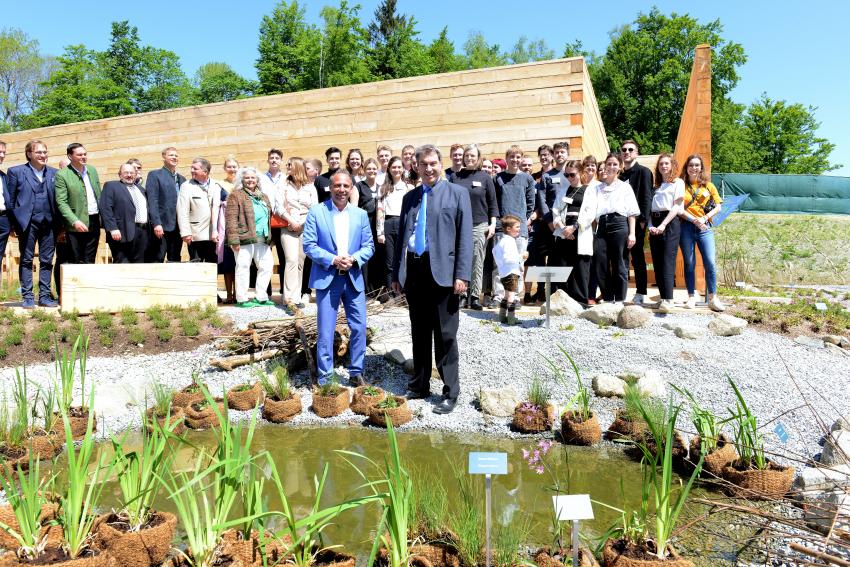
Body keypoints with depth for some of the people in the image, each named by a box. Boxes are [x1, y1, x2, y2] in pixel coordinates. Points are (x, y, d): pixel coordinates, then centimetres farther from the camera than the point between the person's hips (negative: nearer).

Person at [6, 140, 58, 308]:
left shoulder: (54, 173, 11)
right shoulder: (16, 172, 4)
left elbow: (58, 199, 9)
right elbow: (10, 200, 3)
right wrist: (14, 223, -3)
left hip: (48, 223, 2)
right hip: (27, 223, -2)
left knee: (47, 261, 5)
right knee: (26, 261, 4)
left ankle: (44, 296, 12)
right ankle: (27, 297, 8)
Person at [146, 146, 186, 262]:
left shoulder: (182, 179, 19)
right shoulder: (154, 175, 1)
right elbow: (152, 201, -8)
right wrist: (156, 224, -17)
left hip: (178, 227, 6)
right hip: (161, 227, -6)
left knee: (175, 262, 7)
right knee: (156, 261, -6)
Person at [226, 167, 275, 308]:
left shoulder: (263, 196, 20)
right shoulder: (236, 195, -1)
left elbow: (268, 216, 25)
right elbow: (231, 219, -9)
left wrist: (269, 236, 16)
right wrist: (234, 240, -16)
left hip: (262, 239, 7)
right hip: (244, 238, -7)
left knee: (267, 266, 7)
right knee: (243, 267, -1)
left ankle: (261, 297, 16)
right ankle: (242, 299, 7)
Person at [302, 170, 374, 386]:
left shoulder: (361, 214, 8)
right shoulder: (316, 212, -2)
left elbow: (368, 246, 7)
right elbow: (309, 245, -5)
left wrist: (354, 259, -13)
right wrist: (332, 260, -17)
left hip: (354, 278, 3)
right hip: (326, 278, -3)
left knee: (359, 328, 5)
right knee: (325, 332, 2)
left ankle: (356, 372, 21)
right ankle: (325, 377, 15)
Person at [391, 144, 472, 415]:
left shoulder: (457, 193, 2)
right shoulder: (410, 197, 15)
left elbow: (465, 237, -4)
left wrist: (462, 274, -13)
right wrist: (396, 273, 13)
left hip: (442, 271, -5)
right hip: (413, 271, 5)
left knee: (445, 335, 0)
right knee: (419, 333, 14)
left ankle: (451, 392, 10)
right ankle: (419, 385, 26)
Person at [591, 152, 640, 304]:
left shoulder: (625, 186, 11)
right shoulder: (598, 187, 19)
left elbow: (631, 212, 4)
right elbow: (594, 211, 15)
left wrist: (632, 233, -6)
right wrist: (594, 231, 4)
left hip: (619, 225, -3)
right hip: (602, 226, 3)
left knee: (619, 265, -2)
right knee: (599, 264, -4)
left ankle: (619, 301, 5)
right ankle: (607, 299, 7)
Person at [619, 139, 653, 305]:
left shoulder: (643, 172, 1)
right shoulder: (620, 175, 16)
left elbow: (647, 197, -7)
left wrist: (643, 220, -15)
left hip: (636, 222, -5)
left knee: (637, 257, 0)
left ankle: (640, 293, 6)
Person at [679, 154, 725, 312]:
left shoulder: (708, 185, 11)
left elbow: (718, 207, 8)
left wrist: (704, 218, -7)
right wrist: (694, 219, -13)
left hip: (705, 227, 1)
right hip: (686, 227, -1)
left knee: (710, 262, -6)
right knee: (689, 263, 3)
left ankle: (713, 298, 3)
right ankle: (692, 297, 10)